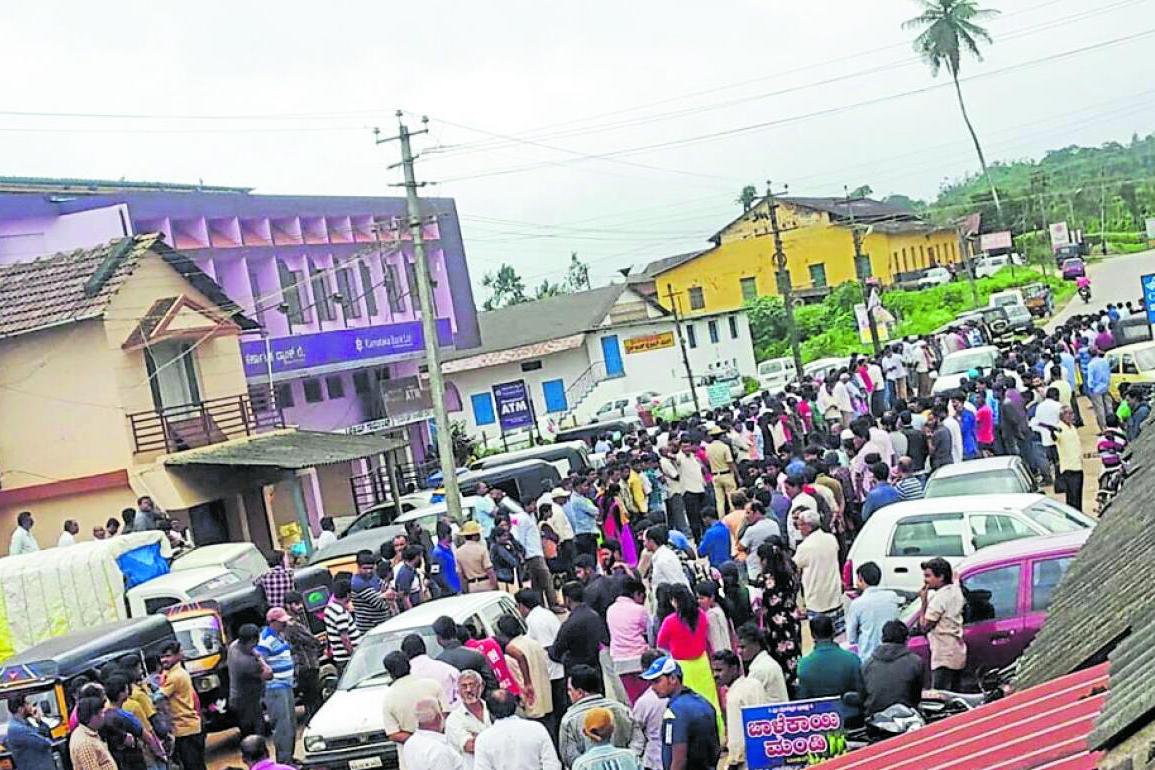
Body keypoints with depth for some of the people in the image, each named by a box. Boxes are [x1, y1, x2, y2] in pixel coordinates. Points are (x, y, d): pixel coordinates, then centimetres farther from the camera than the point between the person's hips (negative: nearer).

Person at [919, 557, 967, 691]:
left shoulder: (939, 597, -18)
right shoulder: (956, 590, 8)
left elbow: (925, 626, -15)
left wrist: (924, 601, -10)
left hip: (944, 657, -10)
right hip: (959, 653, 10)